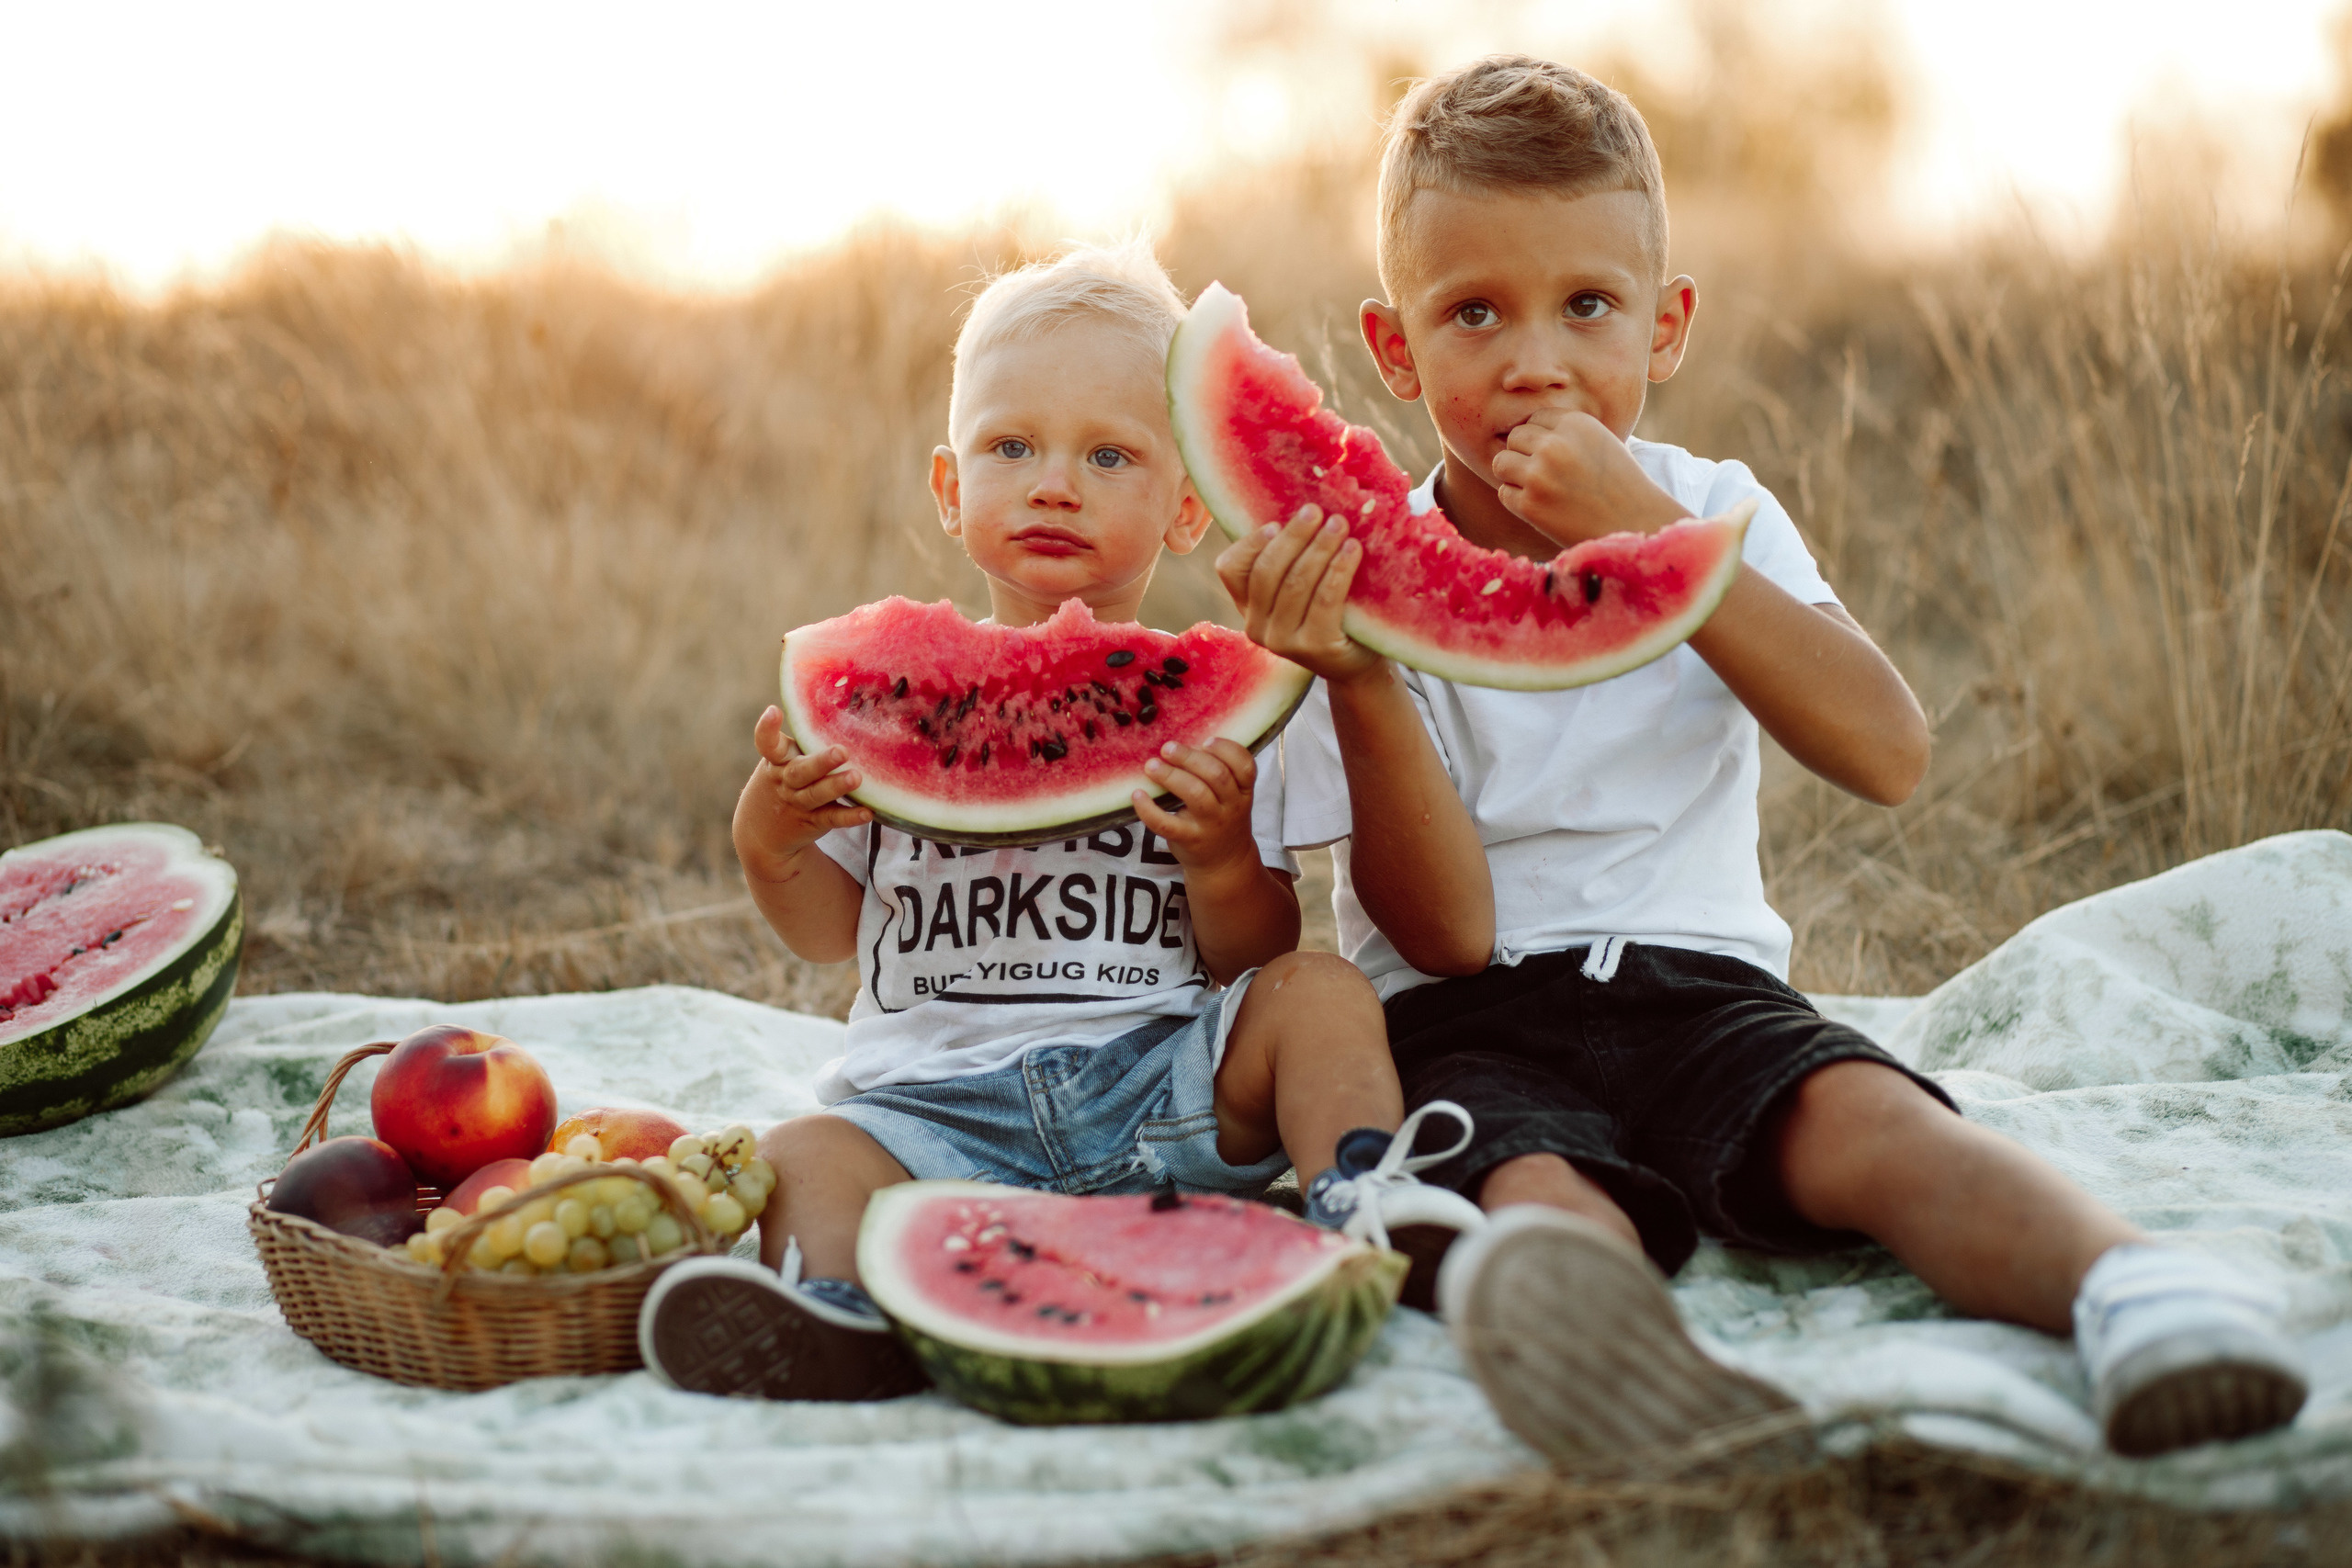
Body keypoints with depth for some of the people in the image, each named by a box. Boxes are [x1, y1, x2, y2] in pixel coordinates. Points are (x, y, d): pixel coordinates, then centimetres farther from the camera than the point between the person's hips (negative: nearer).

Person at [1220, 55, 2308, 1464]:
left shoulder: (1717, 514, 6)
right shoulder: (1371, 572, -1)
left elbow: (1890, 758, -13)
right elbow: (1444, 933, -8)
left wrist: (1650, 534, -17)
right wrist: (1356, 681, -23)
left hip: (1700, 982, 3)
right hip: (1470, 1024, -2)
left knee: (1863, 1119, -31)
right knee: (1533, 1185, -36)